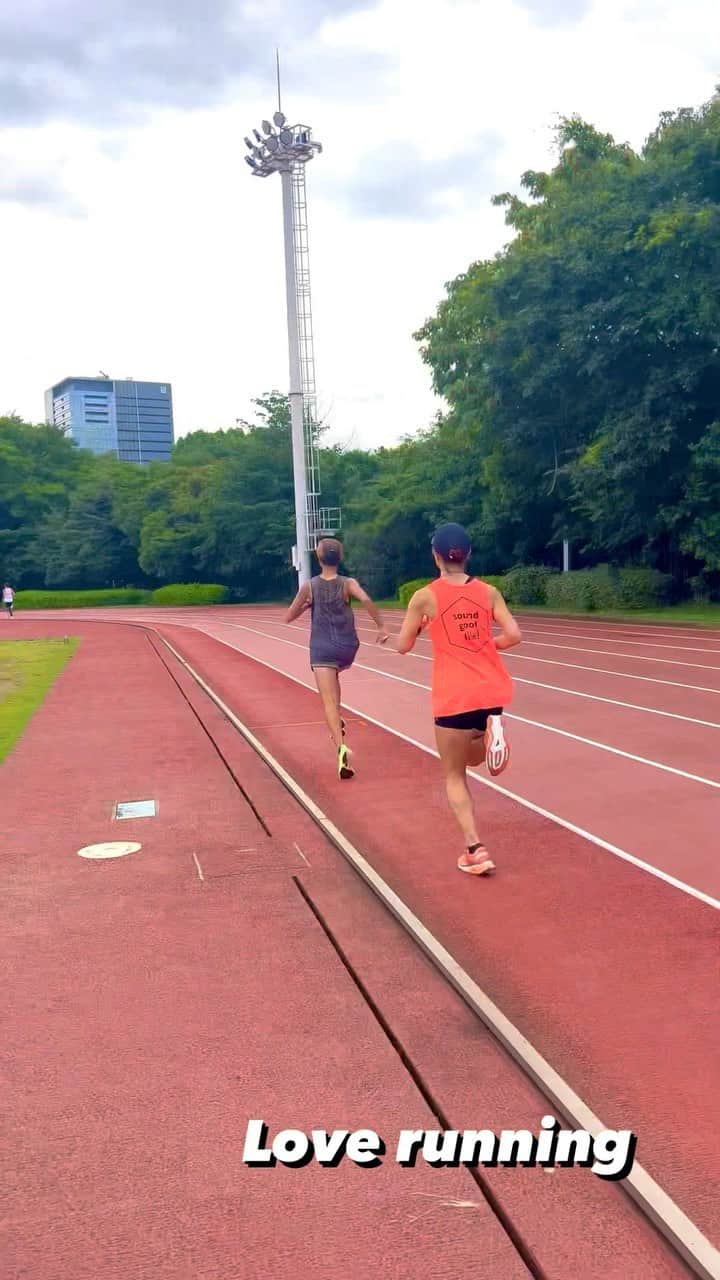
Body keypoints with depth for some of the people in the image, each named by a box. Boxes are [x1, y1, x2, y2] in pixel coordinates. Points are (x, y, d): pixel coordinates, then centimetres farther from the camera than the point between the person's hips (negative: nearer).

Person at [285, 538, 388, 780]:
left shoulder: (309, 587, -2)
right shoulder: (348, 584, -4)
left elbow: (288, 617, 4)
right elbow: (366, 599, -26)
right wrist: (381, 626, -20)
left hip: (322, 649, -2)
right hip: (347, 649, 2)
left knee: (329, 701, -8)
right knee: (333, 675, 36)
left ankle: (341, 747, -27)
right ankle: (338, 723, 31)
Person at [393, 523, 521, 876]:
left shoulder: (425, 596, -6)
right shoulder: (488, 592, 3)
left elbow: (403, 646, 1)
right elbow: (513, 636, -3)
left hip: (454, 698, -3)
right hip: (492, 692, 4)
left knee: (454, 775, 10)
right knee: (471, 757, 27)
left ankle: (475, 849, -4)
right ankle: (491, 731, -8)